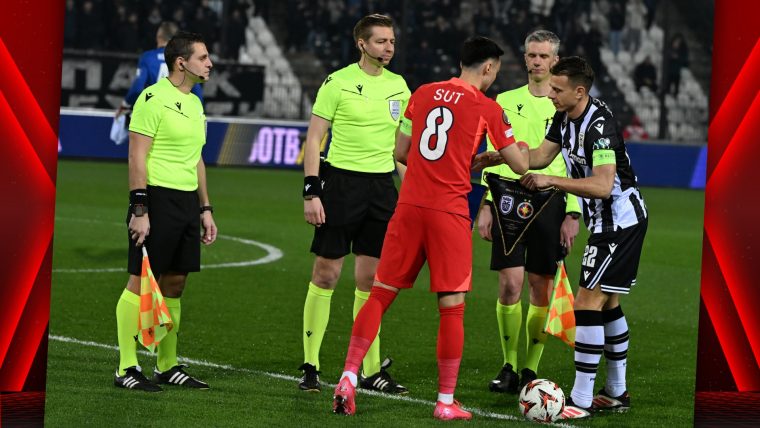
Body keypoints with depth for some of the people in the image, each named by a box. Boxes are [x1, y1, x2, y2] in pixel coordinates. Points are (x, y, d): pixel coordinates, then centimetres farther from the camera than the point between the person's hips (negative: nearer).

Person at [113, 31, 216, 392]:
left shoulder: (194, 104, 17)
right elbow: (137, 156, -13)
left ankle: (167, 366, 17)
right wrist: (139, 209, -18)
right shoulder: (153, 98, -10)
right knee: (140, 282, -5)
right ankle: (126, 369, -2)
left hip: (187, 202, 8)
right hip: (157, 199, -8)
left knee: (174, 283, 10)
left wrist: (205, 208, 20)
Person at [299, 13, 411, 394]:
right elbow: (313, 139, -5)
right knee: (326, 274, -2)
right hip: (342, 181, -4)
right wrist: (311, 192, -12)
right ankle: (310, 366, 6)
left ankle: (371, 370, 12)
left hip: (382, 185, 4)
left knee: (370, 280, 7)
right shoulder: (338, 83, -6)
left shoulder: (398, 86, 9)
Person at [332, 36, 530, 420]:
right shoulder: (488, 109, -1)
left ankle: (348, 380, 1)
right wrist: (521, 149, 27)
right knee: (452, 307, 2)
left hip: (409, 205, 4)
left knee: (380, 294, 9)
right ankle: (446, 402, 4)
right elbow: (520, 165, 3)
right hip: (449, 213, -4)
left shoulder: (423, 94, 11)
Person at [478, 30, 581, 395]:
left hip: (550, 201, -1)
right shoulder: (506, 101, 12)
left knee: (541, 289, 0)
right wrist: (486, 205, 6)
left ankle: (530, 371, 8)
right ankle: (508, 368, 2)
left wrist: (573, 214, -4)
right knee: (510, 285, -8)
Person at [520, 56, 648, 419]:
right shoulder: (565, 116, 4)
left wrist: (551, 181, -31)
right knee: (608, 306, 16)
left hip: (620, 222, -10)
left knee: (588, 304, -12)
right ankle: (616, 393, 26)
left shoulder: (599, 124, -25)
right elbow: (540, 156, 11)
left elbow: (602, 185, -32)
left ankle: (581, 401, -11)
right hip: (608, 222, 10)